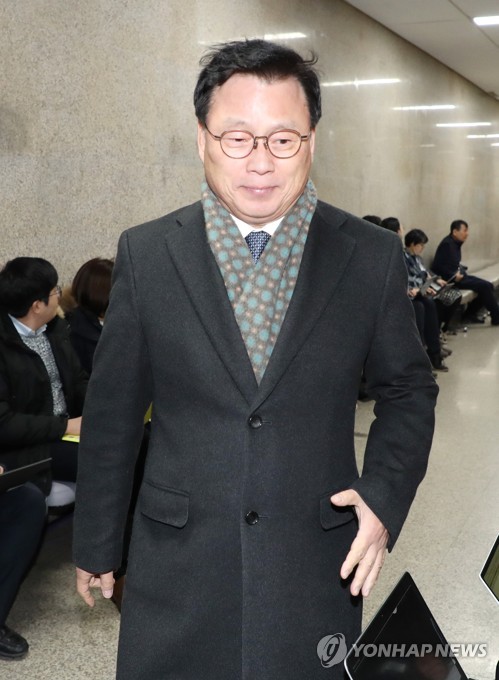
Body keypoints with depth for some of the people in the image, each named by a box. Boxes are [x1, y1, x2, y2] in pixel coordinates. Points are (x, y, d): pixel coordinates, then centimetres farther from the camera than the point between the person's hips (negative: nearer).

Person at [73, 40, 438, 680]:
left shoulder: (372, 256, -4)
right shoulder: (145, 253, -4)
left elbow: (407, 390, 7)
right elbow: (111, 410, 2)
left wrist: (384, 496, -8)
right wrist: (95, 546, 8)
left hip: (317, 567, 1)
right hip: (177, 568, 0)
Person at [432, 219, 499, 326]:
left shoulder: (456, 243, 11)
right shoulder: (447, 244, -17)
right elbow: (438, 266, -21)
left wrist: (462, 269, 3)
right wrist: (454, 275, -24)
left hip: (458, 275, 10)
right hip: (451, 279, -10)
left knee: (488, 285, 2)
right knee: (485, 286, -17)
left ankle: (470, 314, 7)